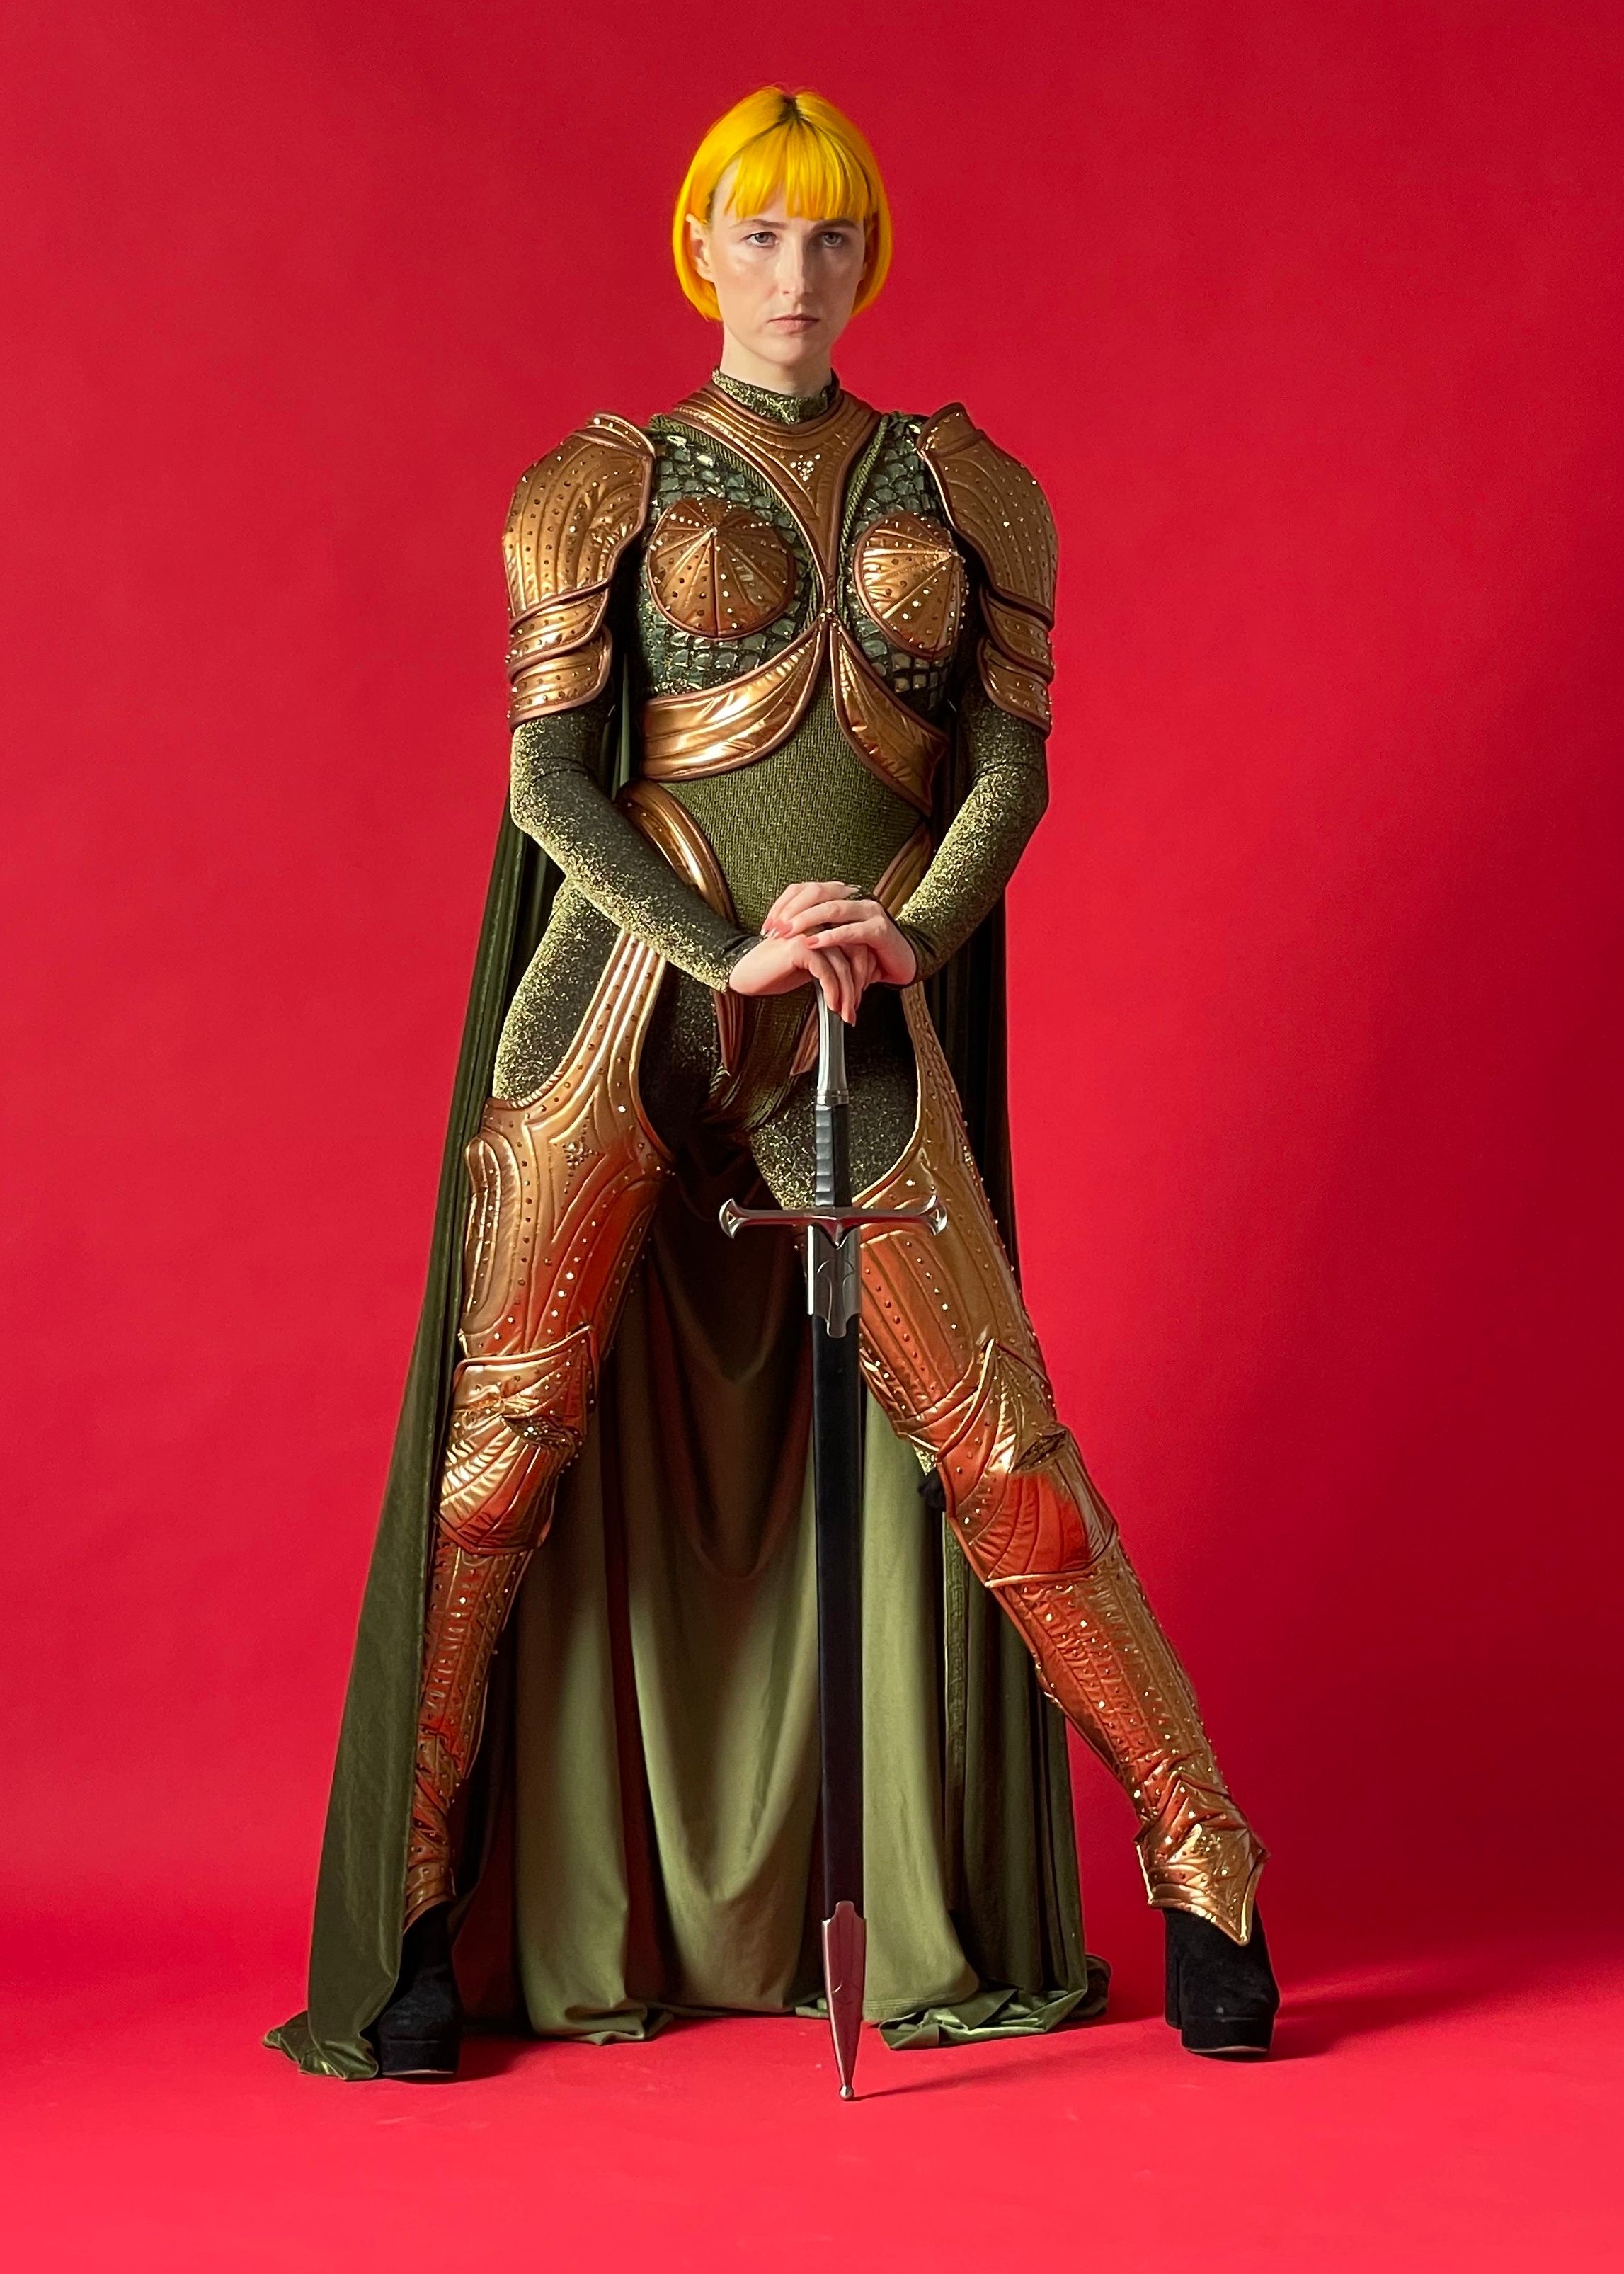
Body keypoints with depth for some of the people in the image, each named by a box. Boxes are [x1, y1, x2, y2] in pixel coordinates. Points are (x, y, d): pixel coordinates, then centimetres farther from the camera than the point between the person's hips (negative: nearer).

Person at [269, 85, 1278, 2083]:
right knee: (510, 1442, -2)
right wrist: (726, 953, -16)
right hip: (625, 1000, -1)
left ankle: (1205, 1880, 8)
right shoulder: (604, 487, 7)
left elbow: (1013, 756, 6)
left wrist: (909, 937, -13)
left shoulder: (962, 489, 13)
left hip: (865, 1032, 1)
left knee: (994, 1451, -2)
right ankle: (423, 1914, 9)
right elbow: (549, 777, -2)